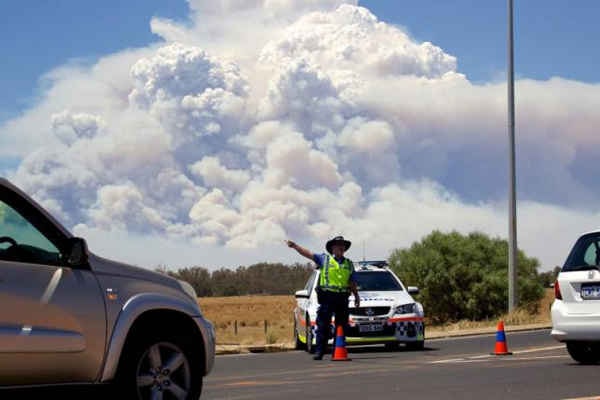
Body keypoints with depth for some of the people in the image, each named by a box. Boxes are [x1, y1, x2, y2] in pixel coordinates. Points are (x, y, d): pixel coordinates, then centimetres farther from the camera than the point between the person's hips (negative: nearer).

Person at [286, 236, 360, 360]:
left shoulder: (349, 264, 15)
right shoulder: (324, 259, 5)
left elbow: (352, 283, 21)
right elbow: (308, 254, -4)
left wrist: (356, 296, 16)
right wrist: (295, 246, -16)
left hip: (342, 298, 4)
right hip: (327, 296, -4)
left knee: (341, 326, 6)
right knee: (323, 326, -5)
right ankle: (319, 351, -4)